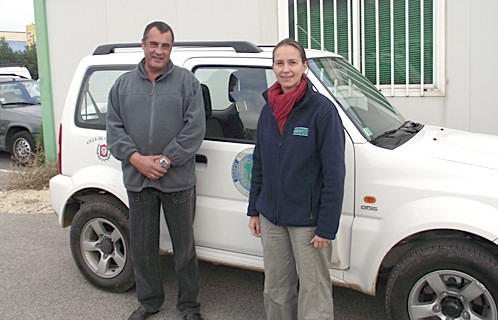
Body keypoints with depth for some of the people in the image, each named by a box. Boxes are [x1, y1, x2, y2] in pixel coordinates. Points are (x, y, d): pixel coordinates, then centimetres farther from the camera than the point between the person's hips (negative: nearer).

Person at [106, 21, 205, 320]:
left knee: (184, 246, 7)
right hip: (137, 180, 3)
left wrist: (166, 160, -15)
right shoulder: (124, 84, 10)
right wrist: (136, 158, -10)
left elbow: (195, 127, -8)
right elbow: (114, 127, 5)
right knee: (142, 246, 13)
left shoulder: (187, 81, 0)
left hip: (178, 180, -3)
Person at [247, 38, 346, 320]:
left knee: (313, 292, 4)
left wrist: (327, 227, -16)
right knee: (276, 289, 17)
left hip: (307, 219, -6)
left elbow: (334, 173, -14)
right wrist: (254, 210, 12)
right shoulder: (268, 110, 6)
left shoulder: (322, 109, -13)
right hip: (271, 217, 6)